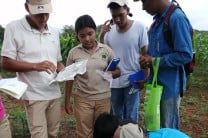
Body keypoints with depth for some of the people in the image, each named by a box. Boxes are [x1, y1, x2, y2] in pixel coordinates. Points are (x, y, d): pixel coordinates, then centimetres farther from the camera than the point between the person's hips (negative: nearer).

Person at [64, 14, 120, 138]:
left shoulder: (106, 50, -3)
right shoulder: (73, 53, -4)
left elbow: (118, 71, 4)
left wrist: (111, 73, -19)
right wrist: (67, 101, 3)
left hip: (103, 98, 1)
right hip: (82, 99, 0)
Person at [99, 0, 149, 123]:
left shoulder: (139, 27, -10)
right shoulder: (109, 30, 0)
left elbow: (145, 54, -6)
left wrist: (145, 77, -10)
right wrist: (102, 35, -8)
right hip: (114, 81, 4)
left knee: (130, 117, 8)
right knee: (116, 116, 19)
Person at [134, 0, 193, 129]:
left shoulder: (177, 18, -20)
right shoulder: (158, 19, 8)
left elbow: (185, 55, -22)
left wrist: (154, 61, -18)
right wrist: (148, 58, -1)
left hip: (169, 85, -8)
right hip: (156, 82, 8)